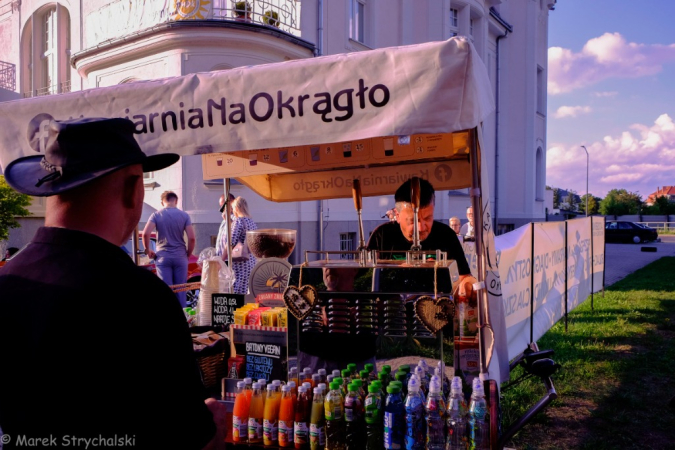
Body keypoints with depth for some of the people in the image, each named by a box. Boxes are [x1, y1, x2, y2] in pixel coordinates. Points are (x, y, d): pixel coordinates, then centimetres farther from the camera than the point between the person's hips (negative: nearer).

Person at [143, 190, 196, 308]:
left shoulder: (156, 215, 0)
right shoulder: (184, 215, 0)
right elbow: (192, 238, -6)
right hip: (180, 257, 1)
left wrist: (148, 250, 2)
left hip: (163, 257, 0)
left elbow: (145, 234, -12)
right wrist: (188, 254, 7)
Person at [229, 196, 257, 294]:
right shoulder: (252, 222, 15)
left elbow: (231, 243, -15)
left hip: (241, 264, -8)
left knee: (237, 293, -7)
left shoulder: (238, 221, -9)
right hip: (252, 263, 8)